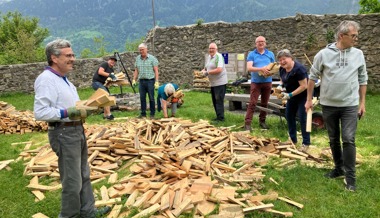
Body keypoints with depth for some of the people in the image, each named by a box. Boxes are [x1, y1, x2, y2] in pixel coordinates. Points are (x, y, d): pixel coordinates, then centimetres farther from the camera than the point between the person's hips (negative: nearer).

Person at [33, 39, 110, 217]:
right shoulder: (46, 79, -18)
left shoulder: (63, 78, 12)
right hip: (64, 134, -10)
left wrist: (82, 108, 7)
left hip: (77, 130, 10)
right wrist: (67, 112, -28)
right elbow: (40, 112, -25)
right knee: (72, 181, 1)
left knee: (84, 175, 19)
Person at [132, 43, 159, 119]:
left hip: (150, 81, -4)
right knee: (142, 98, 6)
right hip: (141, 81, 4)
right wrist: (134, 80, 8)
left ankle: (152, 114, 8)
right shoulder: (137, 58, 11)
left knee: (151, 98, 0)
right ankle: (143, 113, 15)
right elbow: (136, 70, 16)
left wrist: (156, 82, -11)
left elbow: (156, 70, -5)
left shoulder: (152, 58, -2)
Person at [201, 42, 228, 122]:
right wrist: (203, 71, 2)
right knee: (214, 101, 13)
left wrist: (207, 72, -19)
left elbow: (219, 70, -24)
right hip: (213, 83, 9)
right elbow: (206, 68, 25)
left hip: (220, 83, -9)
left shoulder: (219, 56, -13)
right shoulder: (208, 57, 13)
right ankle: (218, 117, 22)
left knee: (219, 100, -7)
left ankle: (220, 118, -2)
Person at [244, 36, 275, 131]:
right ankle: (247, 123, -7)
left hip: (267, 82, 3)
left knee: (264, 103, 11)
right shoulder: (251, 54, 0)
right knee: (252, 103, -7)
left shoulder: (270, 54, 10)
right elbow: (249, 68, -12)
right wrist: (261, 69, -25)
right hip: (256, 82, -3)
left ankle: (262, 121, 24)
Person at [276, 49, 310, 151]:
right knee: (289, 116, 12)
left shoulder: (299, 69, -27)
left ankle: (306, 143, 5)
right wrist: (280, 85, -9)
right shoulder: (282, 68, -2)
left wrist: (290, 95, -28)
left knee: (303, 118, -6)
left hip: (303, 96, -8)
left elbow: (304, 86, -27)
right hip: (292, 96, 9)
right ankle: (293, 140, 26)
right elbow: (282, 80, 14)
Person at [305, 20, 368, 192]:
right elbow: (313, 77, 3)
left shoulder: (358, 54, 1)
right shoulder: (324, 54, -5)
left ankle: (350, 177, 5)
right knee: (334, 140, 12)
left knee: (348, 140, -6)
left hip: (350, 105, 0)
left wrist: (362, 102, 7)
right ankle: (339, 169, 30)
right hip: (328, 105, 0)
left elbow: (363, 80, 9)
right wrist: (309, 100, 2)